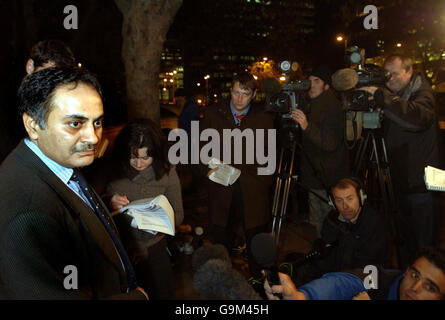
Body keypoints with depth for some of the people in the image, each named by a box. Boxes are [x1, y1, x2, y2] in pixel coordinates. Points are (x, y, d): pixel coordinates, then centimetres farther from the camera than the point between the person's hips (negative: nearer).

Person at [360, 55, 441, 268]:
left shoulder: (422, 93, -9)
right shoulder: (390, 95, 11)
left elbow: (419, 118, -32)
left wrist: (380, 95, -29)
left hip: (420, 183, -7)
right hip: (401, 182, 7)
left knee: (424, 244, 1)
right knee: (405, 241, 18)